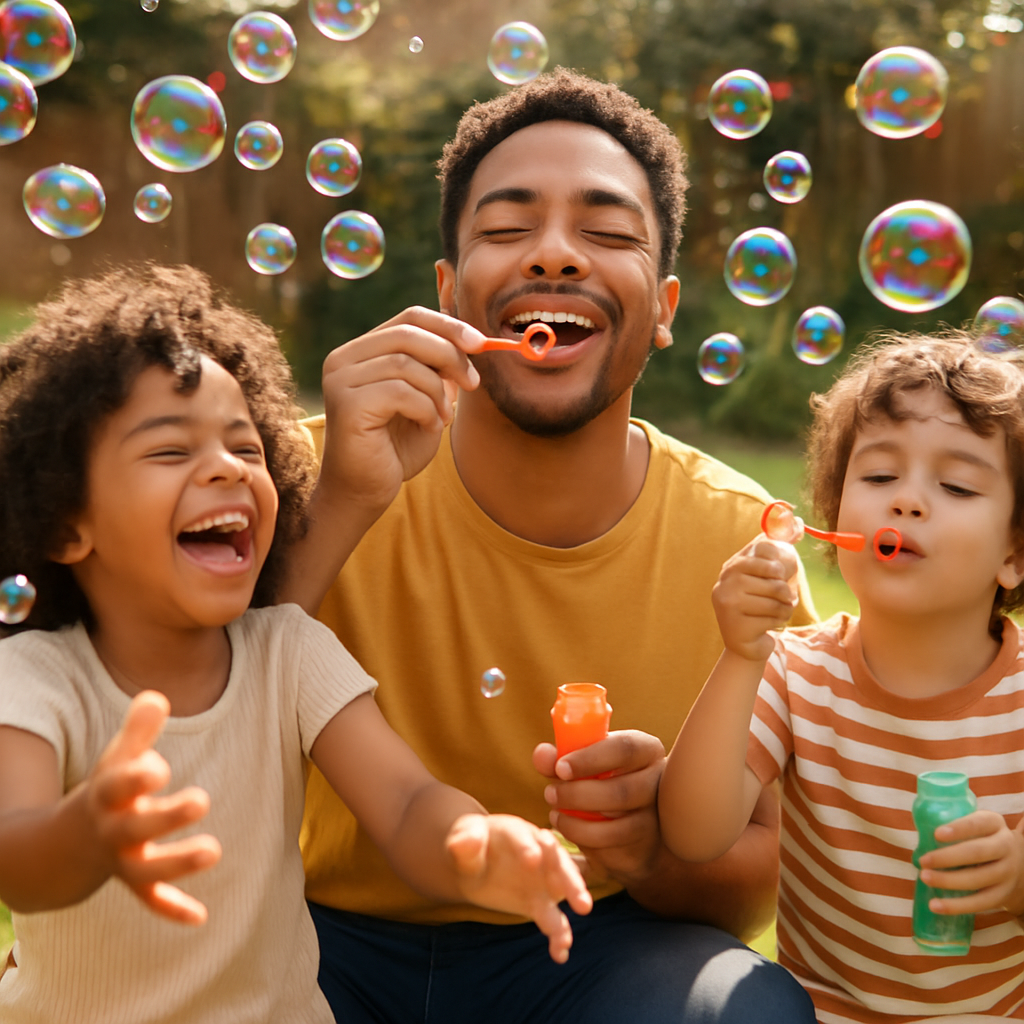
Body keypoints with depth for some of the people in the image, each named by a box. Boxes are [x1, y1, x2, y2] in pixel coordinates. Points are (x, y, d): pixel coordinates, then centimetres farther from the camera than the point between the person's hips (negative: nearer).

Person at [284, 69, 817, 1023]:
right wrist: (339, 504, -32)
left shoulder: (740, 540, -9)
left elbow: (762, 878, -2)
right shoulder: (317, 474, -11)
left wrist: (658, 845, -26)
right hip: (334, 935, 1)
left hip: (593, 941, 0)